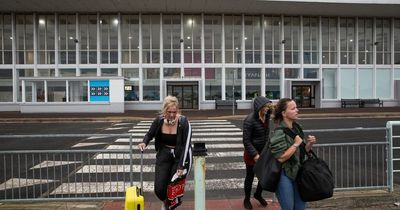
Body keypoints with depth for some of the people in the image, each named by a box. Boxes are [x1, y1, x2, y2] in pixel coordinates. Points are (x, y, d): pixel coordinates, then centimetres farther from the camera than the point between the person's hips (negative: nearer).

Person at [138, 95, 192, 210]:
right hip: (164, 154, 3)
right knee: (159, 189, -2)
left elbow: (186, 145, -18)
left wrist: (181, 167, -21)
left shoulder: (184, 122, -20)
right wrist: (144, 142, -14)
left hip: (180, 156, -2)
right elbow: (150, 134, 8)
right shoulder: (159, 120, -11)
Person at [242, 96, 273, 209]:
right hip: (252, 153, -6)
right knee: (250, 177, 10)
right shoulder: (249, 120, -23)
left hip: (264, 151, 6)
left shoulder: (266, 116, -5)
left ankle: (258, 194, 39)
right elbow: (246, 140, -20)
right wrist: (254, 154, -23)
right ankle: (247, 199, 33)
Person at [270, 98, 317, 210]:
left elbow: (301, 151, 12)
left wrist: (310, 143, -6)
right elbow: (281, 158, -22)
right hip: (284, 176, -7)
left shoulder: (297, 128, 3)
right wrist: (296, 144, -19)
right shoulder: (279, 132, -19)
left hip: (297, 173, 7)